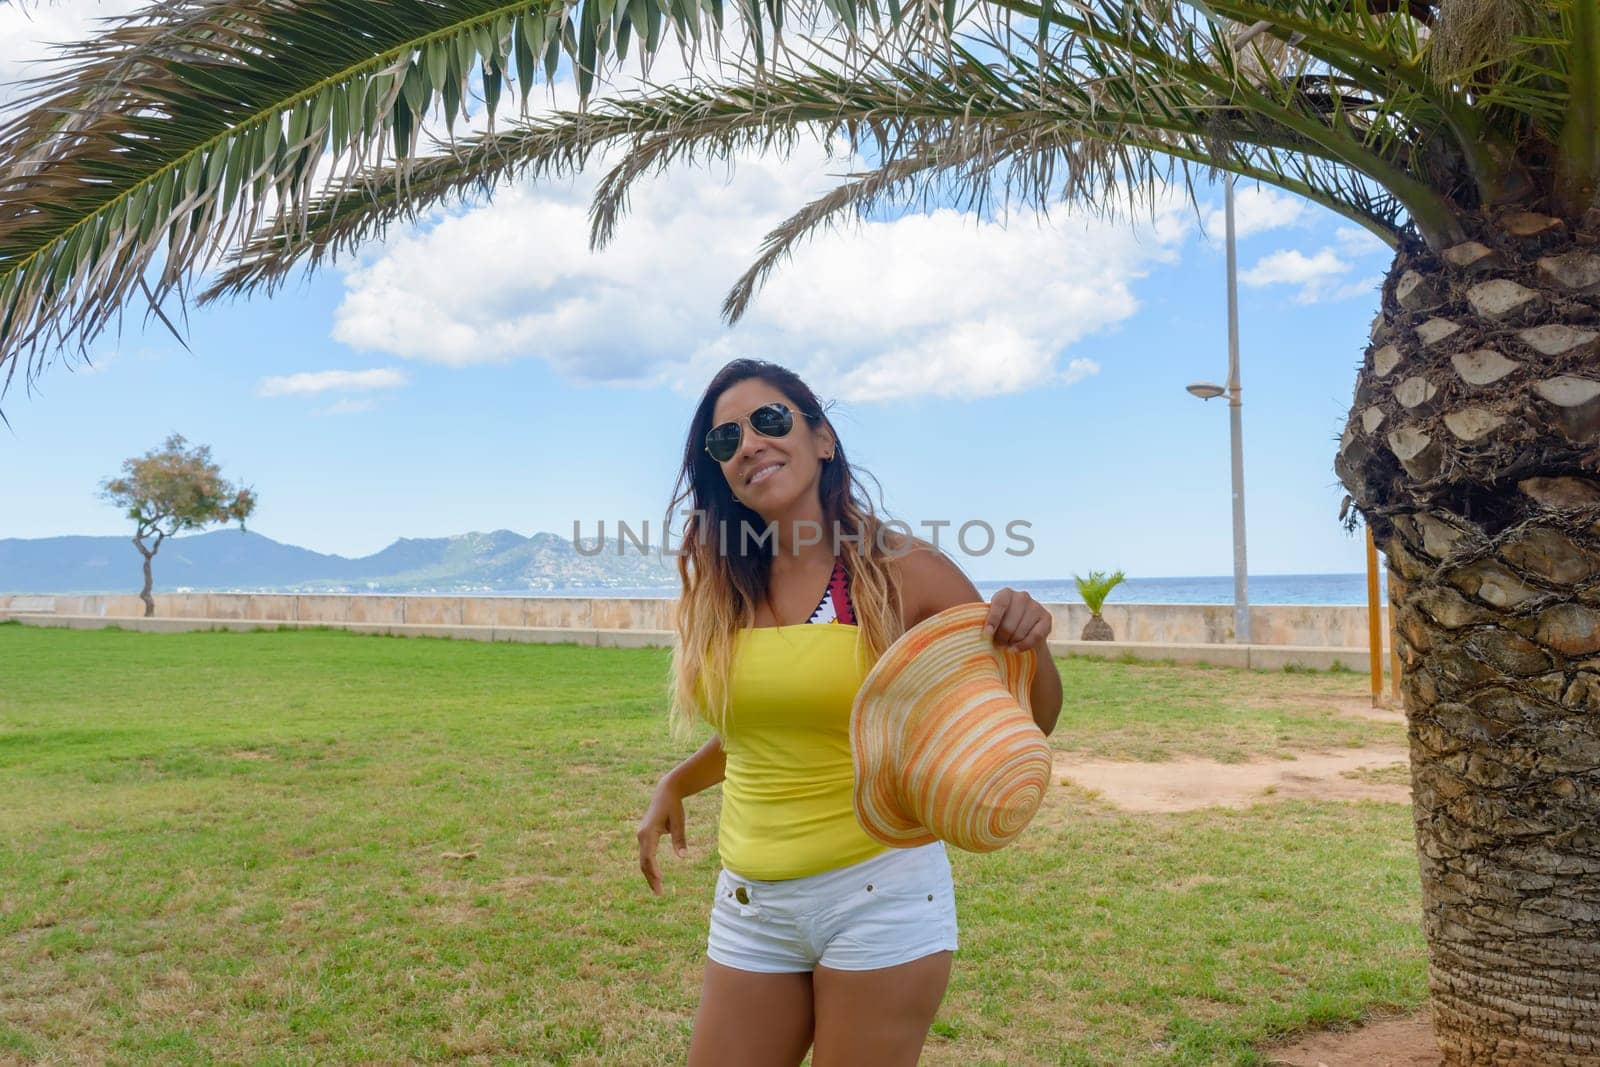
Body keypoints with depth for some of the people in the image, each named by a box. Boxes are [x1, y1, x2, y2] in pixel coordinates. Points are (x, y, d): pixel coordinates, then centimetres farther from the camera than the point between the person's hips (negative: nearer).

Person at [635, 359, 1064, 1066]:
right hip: (750, 904, 4)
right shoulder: (717, 590, 2)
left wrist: (1030, 644, -24)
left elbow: (1031, 720, -4)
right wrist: (676, 783, 4)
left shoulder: (902, 572, -10)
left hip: (880, 896, -4)